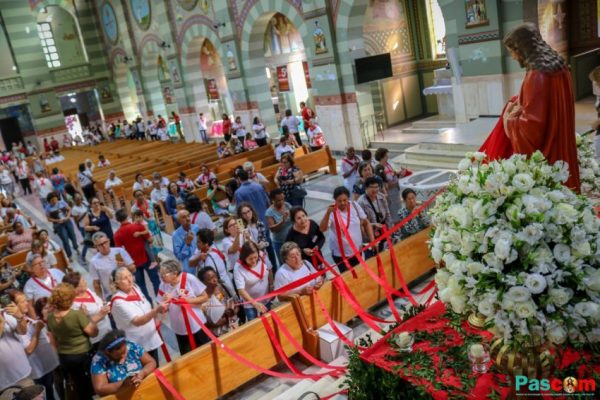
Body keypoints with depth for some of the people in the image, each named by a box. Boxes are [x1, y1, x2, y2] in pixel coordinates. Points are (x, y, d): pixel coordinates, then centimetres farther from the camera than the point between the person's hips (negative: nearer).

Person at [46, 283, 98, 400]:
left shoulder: (50, 317, -5)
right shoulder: (77, 314, -25)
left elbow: (54, 339, 8)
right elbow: (93, 332, -17)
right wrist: (86, 316, -8)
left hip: (64, 358, 6)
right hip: (83, 355, -5)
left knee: (79, 388, 20)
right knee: (92, 386, 14)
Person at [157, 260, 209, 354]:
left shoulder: (189, 279, -17)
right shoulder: (163, 285, -8)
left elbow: (205, 297, -10)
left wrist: (188, 300, -23)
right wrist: (166, 302, -23)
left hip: (197, 325, -3)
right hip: (180, 329, 3)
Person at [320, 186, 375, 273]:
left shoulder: (354, 206, -7)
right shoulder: (332, 211, -19)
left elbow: (366, 223, 3)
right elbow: (322, 229, -31)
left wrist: (372, 240, -2)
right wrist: (328, 213, -44)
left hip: (357, 250, 4)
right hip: (340, 253, -4)